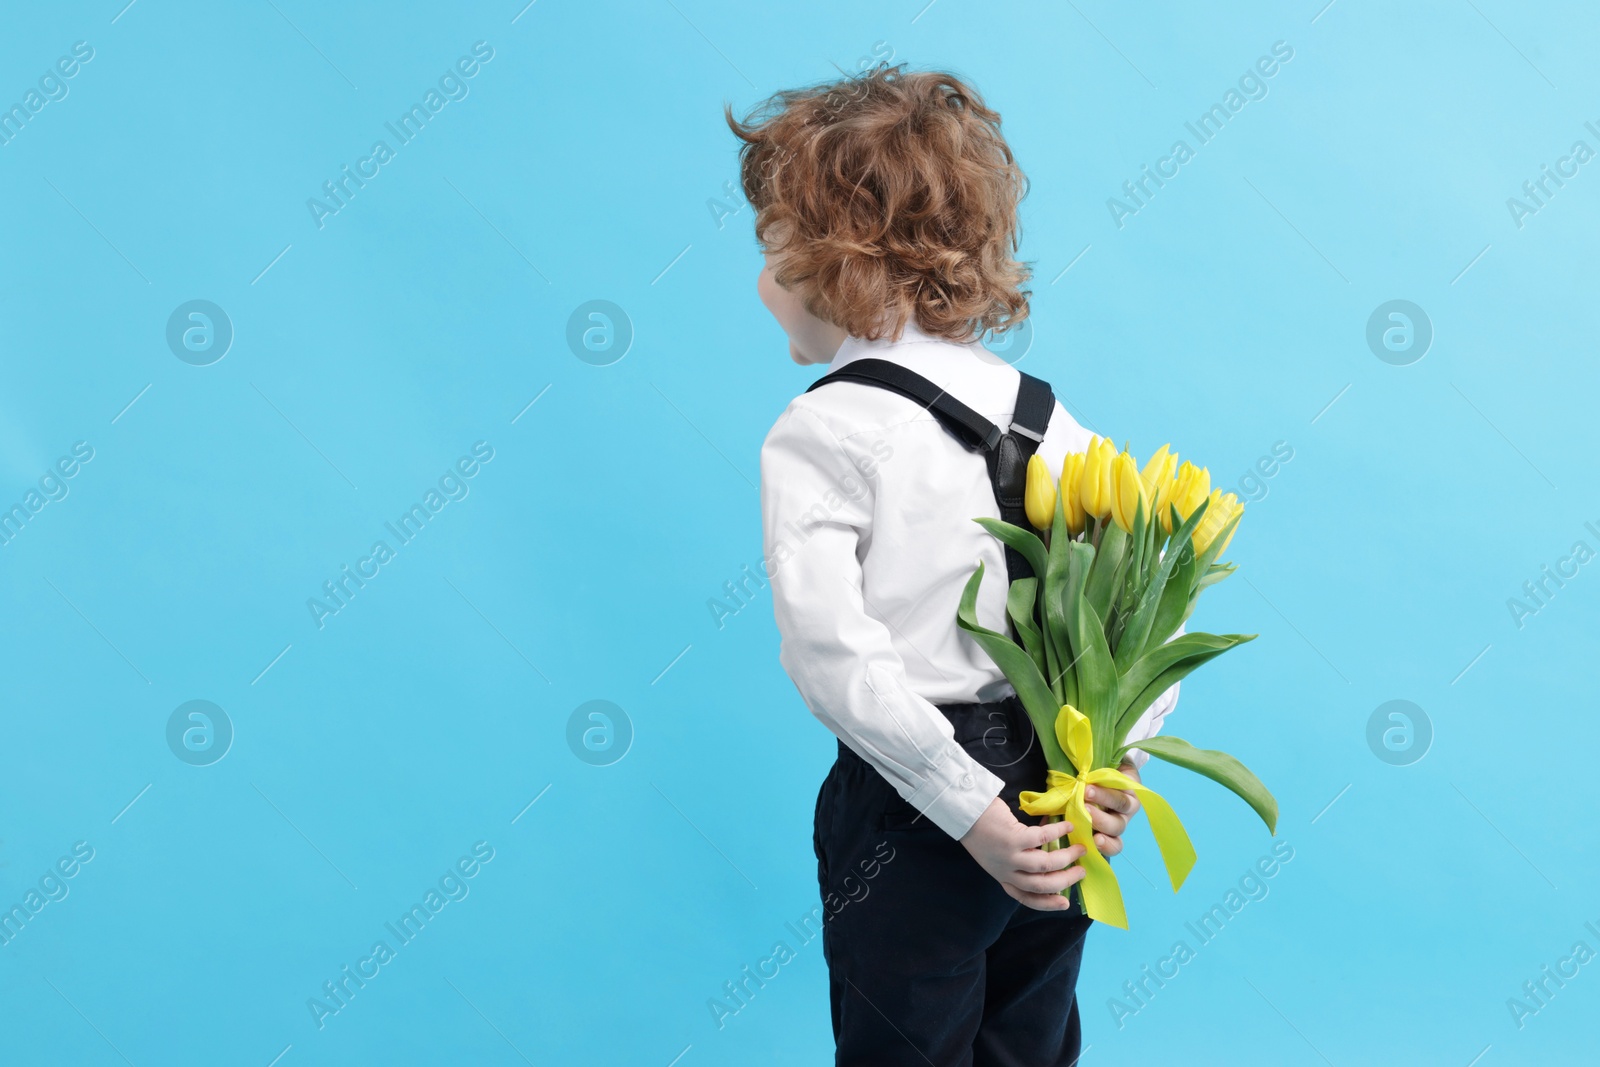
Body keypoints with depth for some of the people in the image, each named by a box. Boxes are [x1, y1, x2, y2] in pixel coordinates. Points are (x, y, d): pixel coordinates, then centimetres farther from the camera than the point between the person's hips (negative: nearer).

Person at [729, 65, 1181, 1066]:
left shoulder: (820, 435, -14)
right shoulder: (1035, 405, 3)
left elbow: (835, 654, -24)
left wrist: (971, 810, -20)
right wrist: (1119, 761, -6)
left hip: (913, 817, -6)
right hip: (1057, 800, 6)